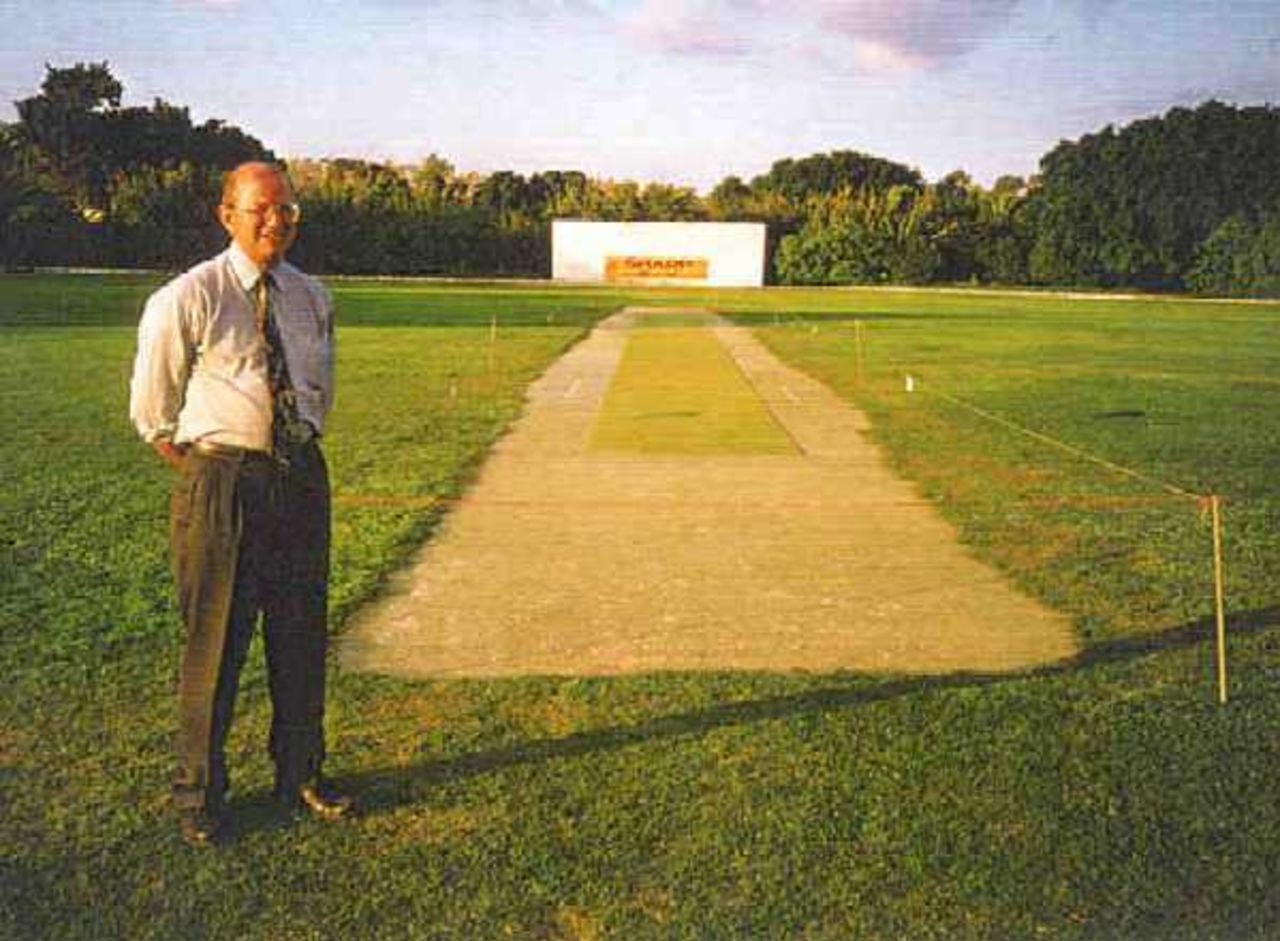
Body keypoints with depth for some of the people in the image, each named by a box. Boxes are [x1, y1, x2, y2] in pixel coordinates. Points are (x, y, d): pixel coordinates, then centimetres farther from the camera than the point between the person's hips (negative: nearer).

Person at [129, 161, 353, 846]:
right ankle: (198, 794, 23)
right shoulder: (187, 299, -8)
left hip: (302, 475, 5)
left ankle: (300, 776, 31)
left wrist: (300, 450, 15)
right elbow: (150, 409, 2)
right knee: (214, 641, 3)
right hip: (219, 482, -5)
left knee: (302, 635, 13)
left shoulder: (313, 298, 7)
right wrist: (201, 474, 1)